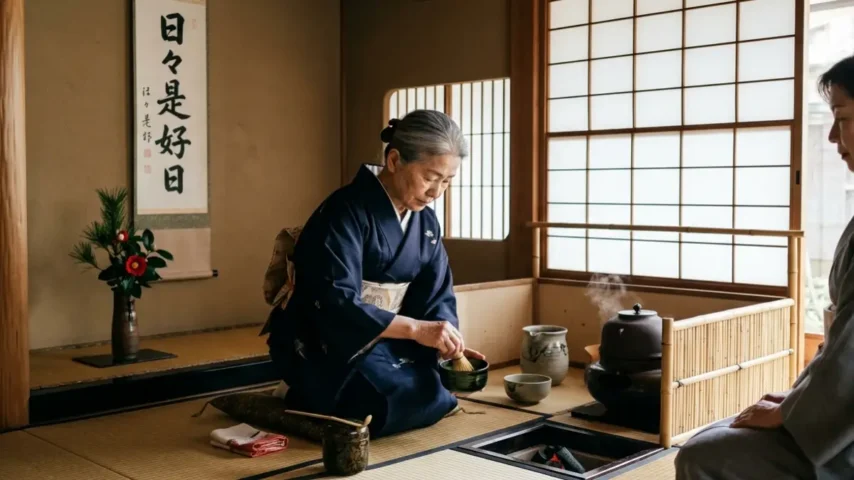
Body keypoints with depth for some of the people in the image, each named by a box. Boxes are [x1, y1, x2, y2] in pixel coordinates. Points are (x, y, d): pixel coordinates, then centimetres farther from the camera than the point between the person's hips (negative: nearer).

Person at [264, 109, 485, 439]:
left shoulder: (426, 223, 4)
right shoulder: (346, 211, -20)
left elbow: (436, 297, 4)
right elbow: (336, 302, -28)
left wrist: (447, 339, -18)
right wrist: (415, 329, -33)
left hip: (382, 344, 8)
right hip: (325, 349, -8)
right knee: (417, 401, -22)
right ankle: (309, 405, 2)